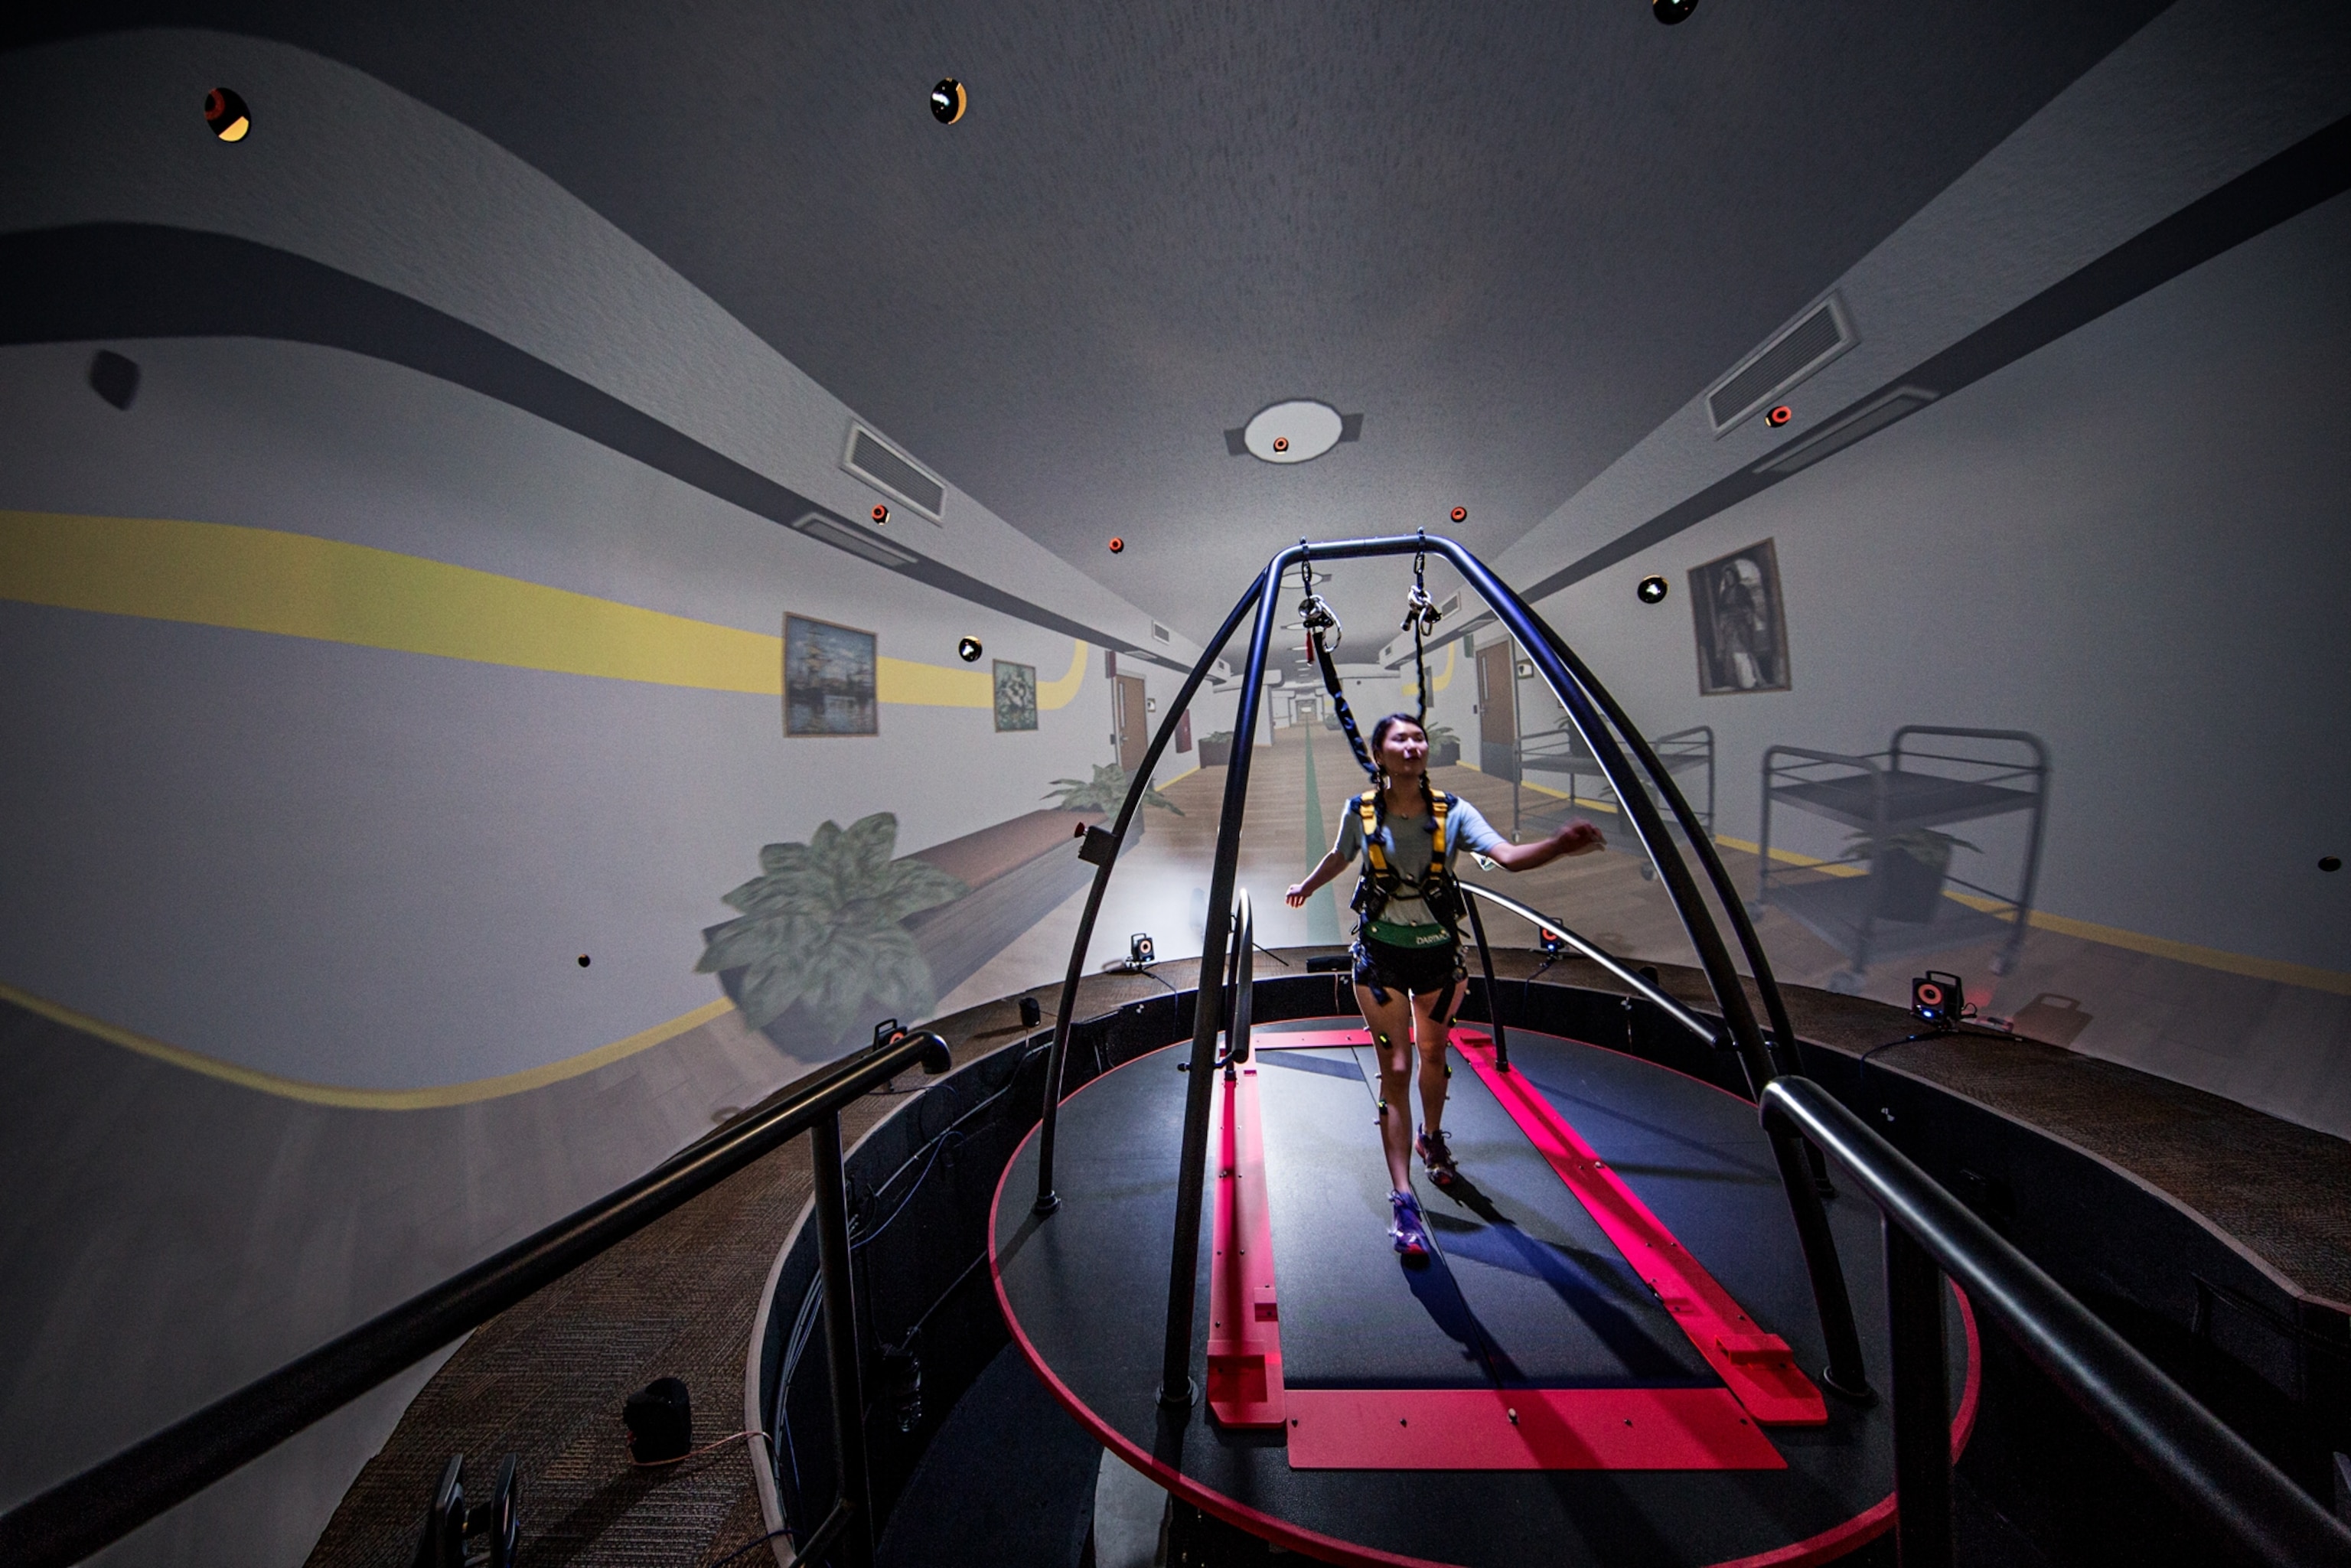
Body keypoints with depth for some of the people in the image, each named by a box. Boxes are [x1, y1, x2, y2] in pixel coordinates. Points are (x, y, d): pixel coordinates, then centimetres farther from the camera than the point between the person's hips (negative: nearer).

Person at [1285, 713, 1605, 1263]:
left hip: (1440, 953, 2)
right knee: (1395, 1068, -2)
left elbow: (1508, 856, -23)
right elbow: (1339, 857, 9)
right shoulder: (1361, 811, -10)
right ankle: (1403, 1201, 8)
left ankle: (1432, 1139, 49)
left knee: (1433, 1057, 20)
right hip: (1381, 954, -1)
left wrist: (1559, 845, -41)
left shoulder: (1452, 812, -10)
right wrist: (1307, 887, 23)